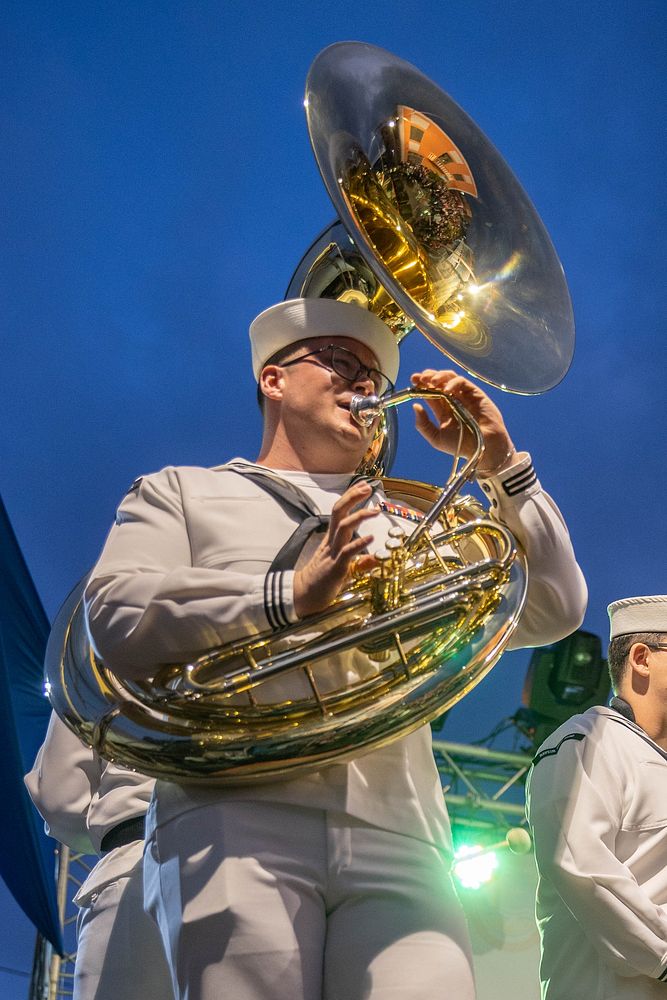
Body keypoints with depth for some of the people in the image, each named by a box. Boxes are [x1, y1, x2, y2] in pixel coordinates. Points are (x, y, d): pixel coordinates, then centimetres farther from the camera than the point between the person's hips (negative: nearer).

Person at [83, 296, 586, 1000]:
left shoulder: (404, 527, 32)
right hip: (238, 816, -2)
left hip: (397, 837, 3)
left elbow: (551, 614, 24)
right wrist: (291, 593, -6)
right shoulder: (182, 492, 22)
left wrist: (498, 463, 18)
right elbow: (116, 619, 2)